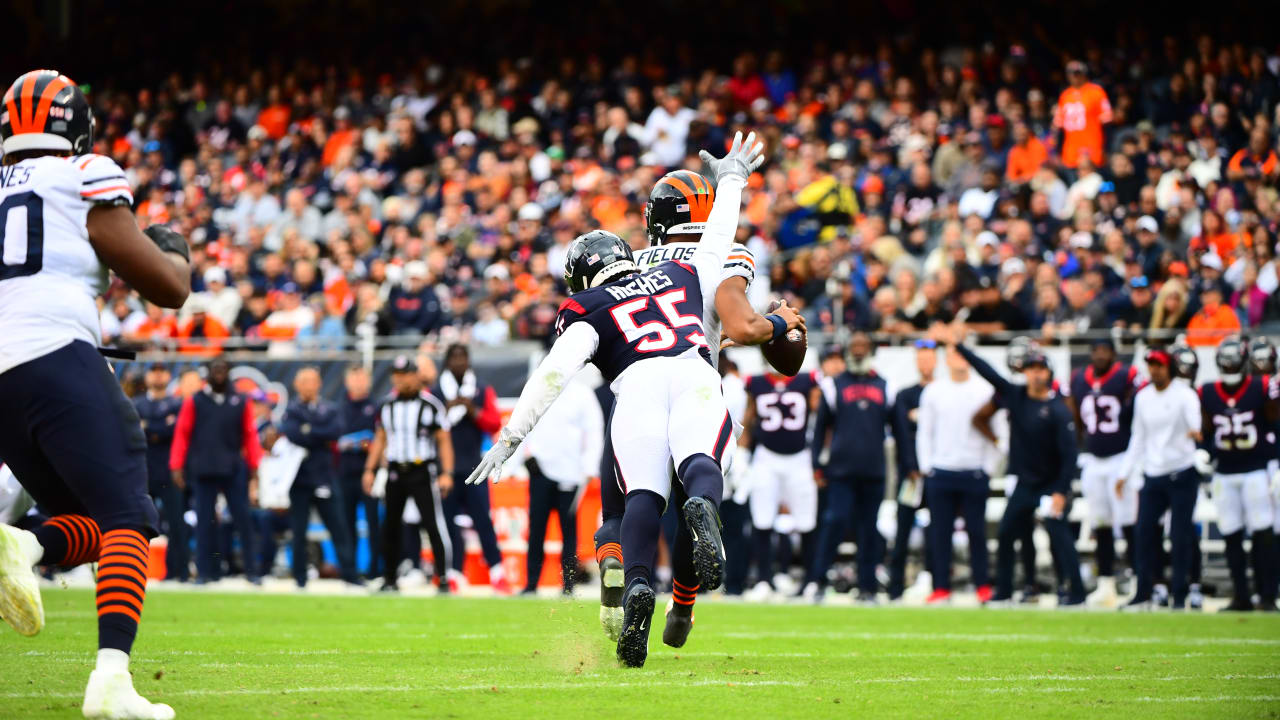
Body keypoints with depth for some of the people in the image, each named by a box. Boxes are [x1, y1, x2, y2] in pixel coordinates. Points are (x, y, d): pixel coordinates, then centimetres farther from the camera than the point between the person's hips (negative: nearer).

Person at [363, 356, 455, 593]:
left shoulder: (431, 405, -5)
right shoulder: (388, 406, 10)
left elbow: (444, 440, -5)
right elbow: (380, 439, 16)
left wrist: (447, 473, -13)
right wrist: (370, 470, 9)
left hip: (423, 472, -5)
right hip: (395, 473, 5)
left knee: (434, 525, -11)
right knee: (390, 527, 8)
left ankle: (443, 579, -9)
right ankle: (389, 580, 19)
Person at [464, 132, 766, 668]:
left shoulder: (587, 310, 24)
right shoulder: (683, 277, 36)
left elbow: (553, 374, 10)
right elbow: (718, 243, 54)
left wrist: (509, 438, 8)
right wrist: (731, 181, 72)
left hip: (637, 384, -2)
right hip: (695, 376, 2)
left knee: (643, 494, -13)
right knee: (699, 462, -22)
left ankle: (637, 585, -39)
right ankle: (702, 506, -59)